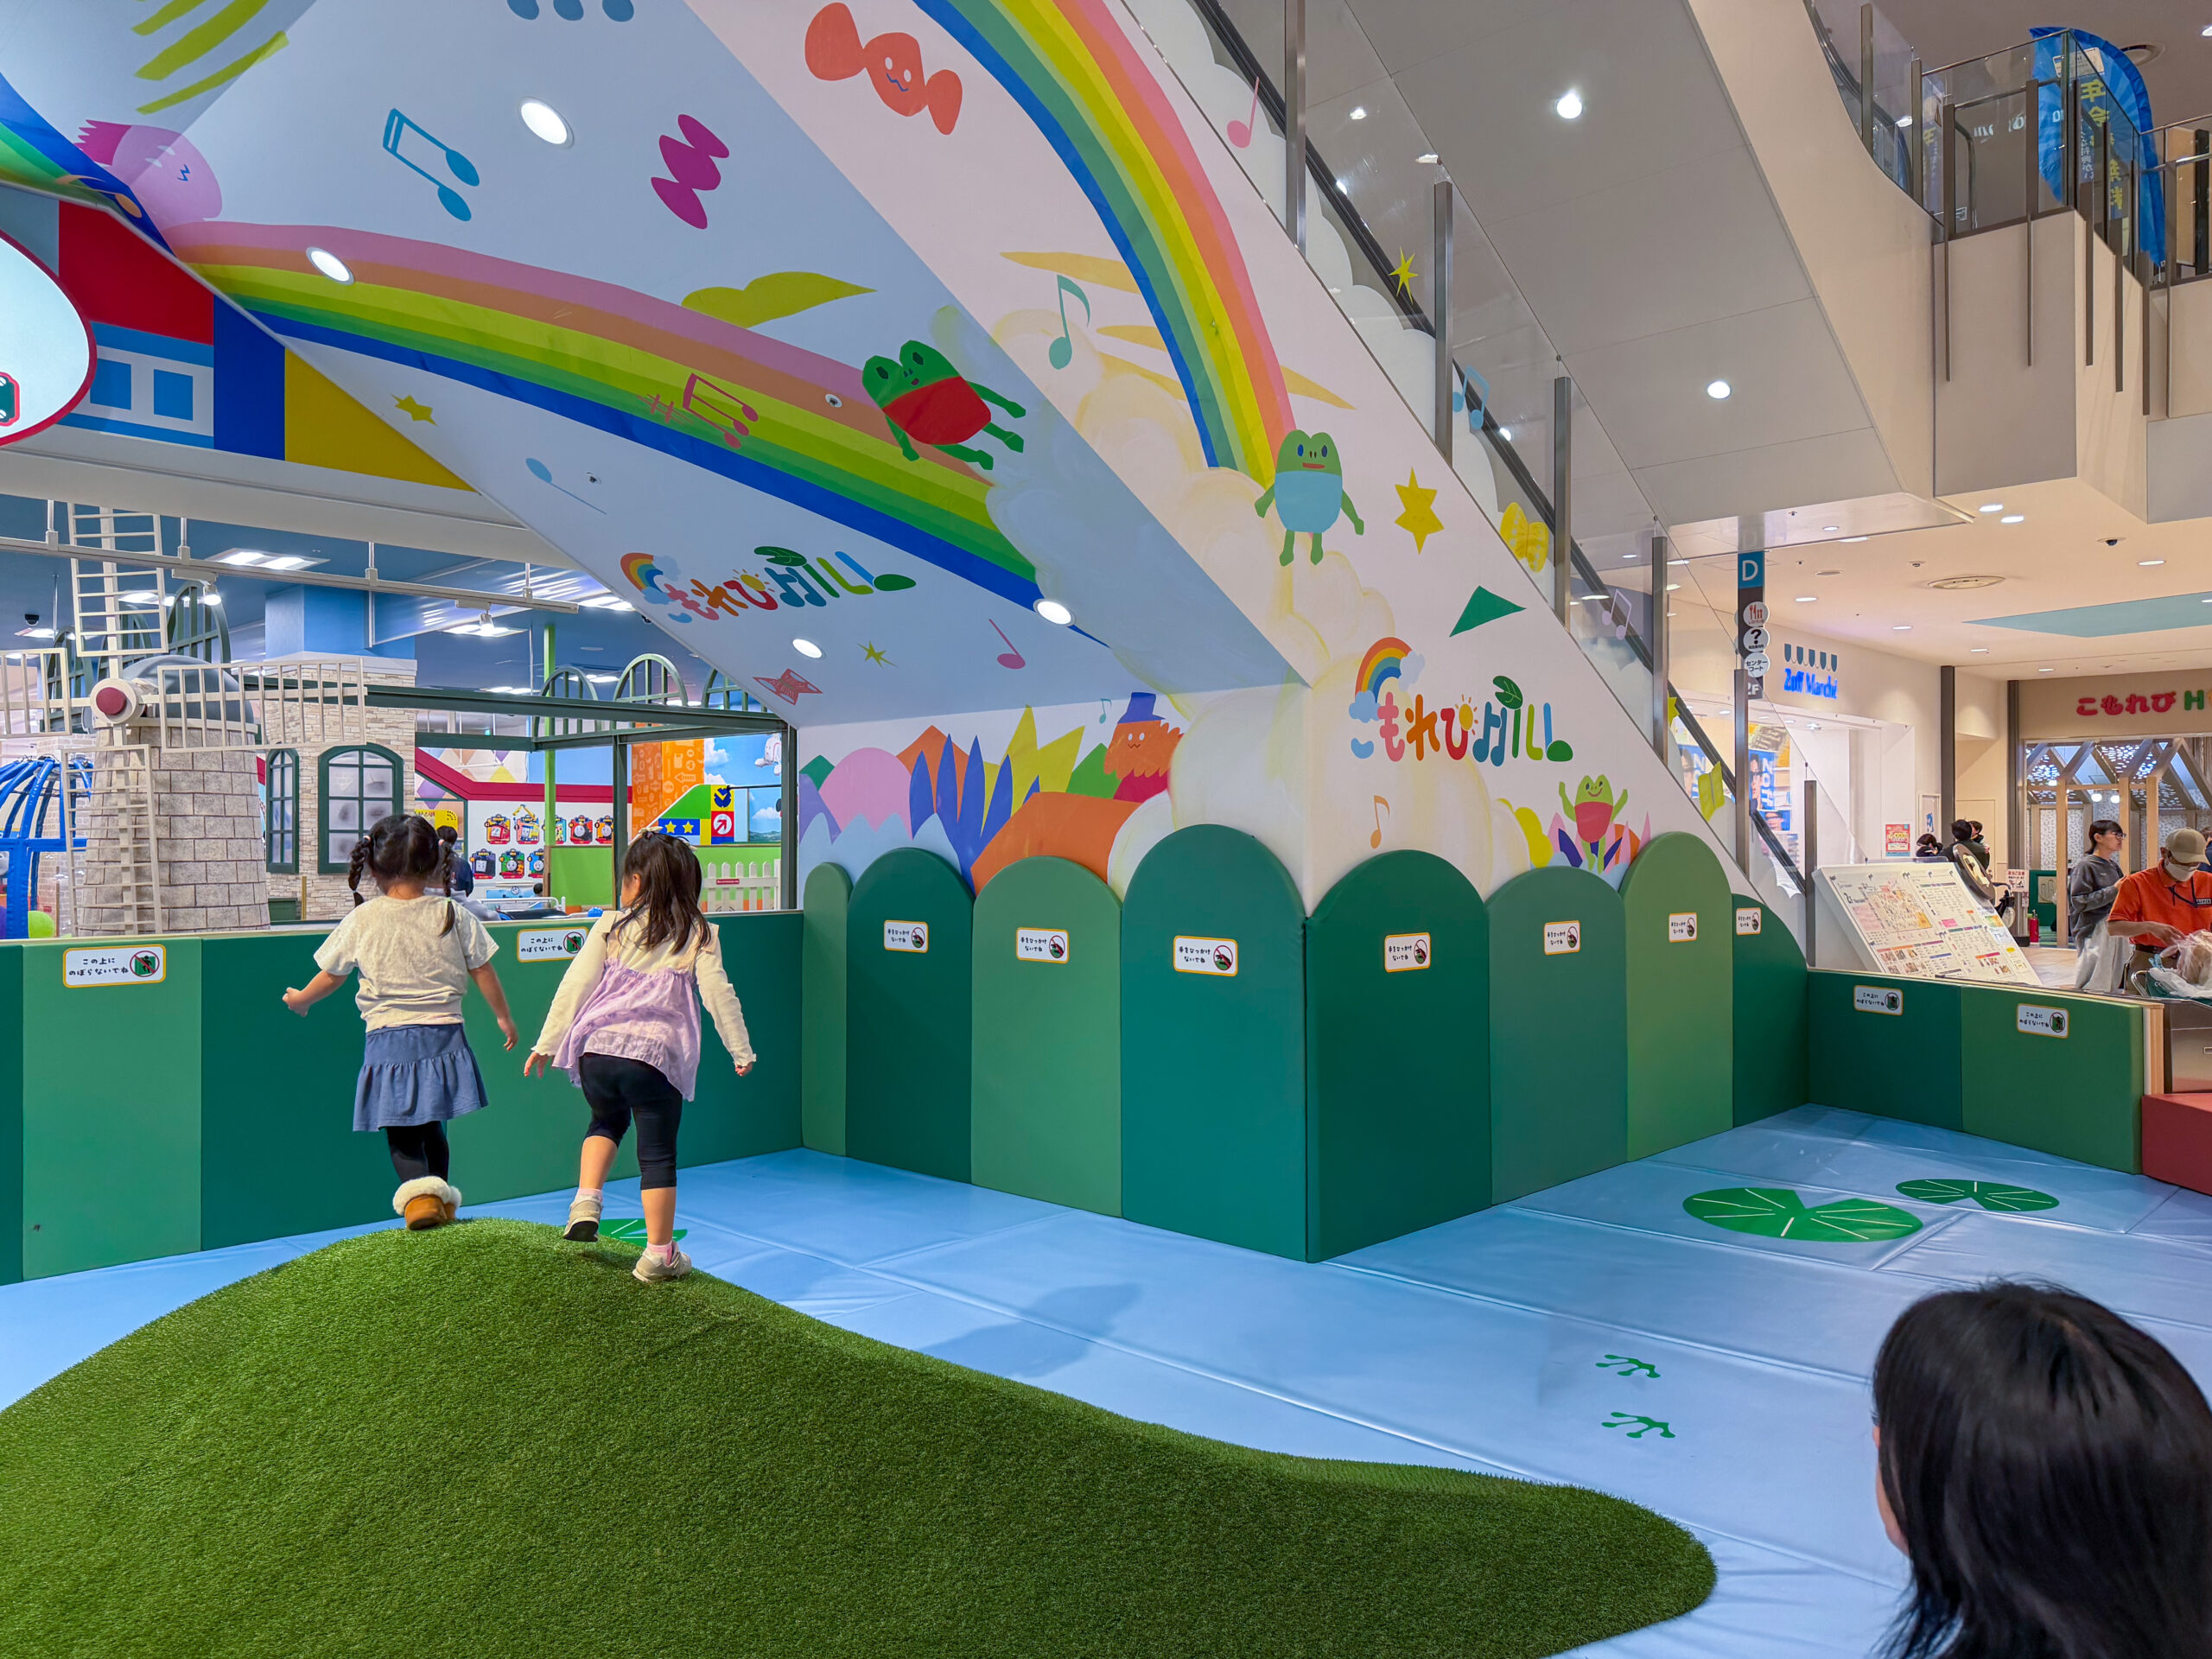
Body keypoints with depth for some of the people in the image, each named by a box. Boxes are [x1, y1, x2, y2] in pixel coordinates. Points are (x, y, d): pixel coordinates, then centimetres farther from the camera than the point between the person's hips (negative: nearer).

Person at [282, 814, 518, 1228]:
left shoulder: (362, 919, -3)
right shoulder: (454, 915, -2)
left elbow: (330, 976, 9)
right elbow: (483, 973, 5)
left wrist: (300, 1000, 29)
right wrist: (503, 1017, 19)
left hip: (389, 1040, -2)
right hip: (443, 1038, 2)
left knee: (401, 1135, 5)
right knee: (432, 1127, 18)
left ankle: (419, 1193, -18)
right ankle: (442, 1200, 26)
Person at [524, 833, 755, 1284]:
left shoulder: (610, 927, 8)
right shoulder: (699, 934, 4)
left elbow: (575, 985, 8)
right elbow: (718, 994, 0)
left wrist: (546, 1044, 15)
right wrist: (741, 1051, 8)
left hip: (597, 1049, 2)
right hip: (655, 1056, -2)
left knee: (607, 1120, 31)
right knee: (658, 1154, 8)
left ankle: (587, 1200, 11)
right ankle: (659, 1255, 12)